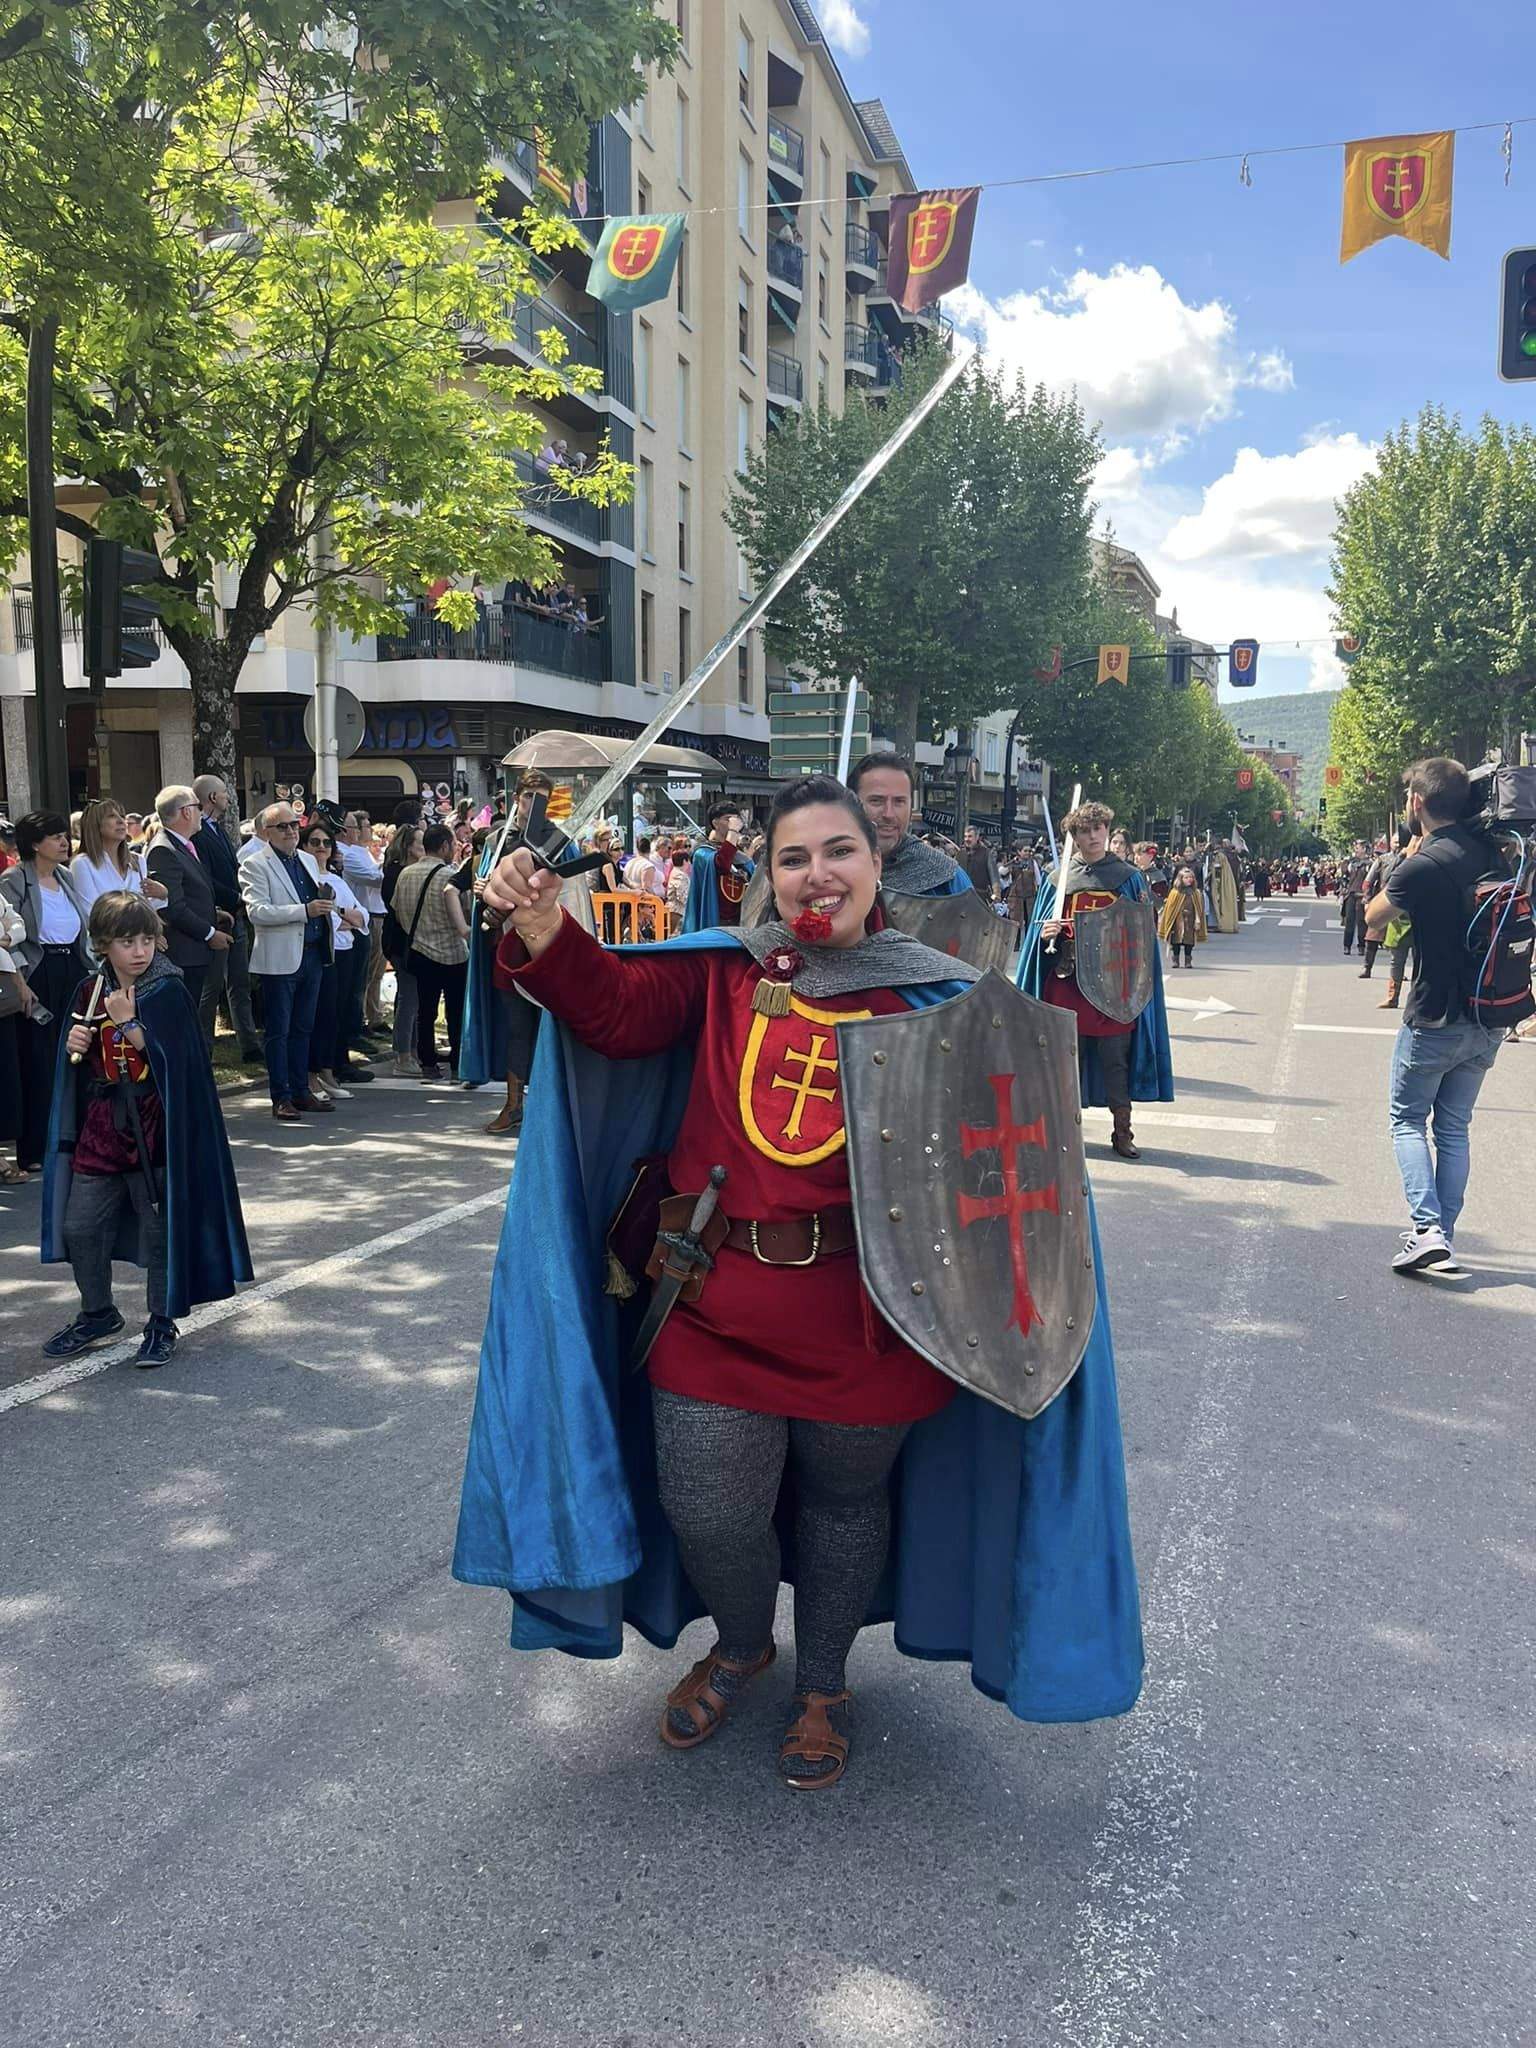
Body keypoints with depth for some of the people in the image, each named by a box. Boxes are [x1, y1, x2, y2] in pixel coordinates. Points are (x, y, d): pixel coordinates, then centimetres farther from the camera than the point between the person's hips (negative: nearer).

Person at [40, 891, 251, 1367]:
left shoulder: (168, 991, -10)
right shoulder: (91, 990, 4)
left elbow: (174, 1061, -19)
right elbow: (78, 1065, 15)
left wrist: (128, 1022, -22)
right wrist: (74, 1046, -6)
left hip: (154, 1126, -5)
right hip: (102, 1124, 5)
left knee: (159, 1228, 4)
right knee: (78, 1225, 8)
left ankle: (162, 1324, 20)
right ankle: (98, 1314, 29)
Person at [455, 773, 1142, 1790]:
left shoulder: (933, 994, 0)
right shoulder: (729, 968, 2)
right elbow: (619, 1008, -11)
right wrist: (546, 935, -28)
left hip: (862, 1315, -1)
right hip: (717, 1302, 1)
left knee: (843, 1500, 18)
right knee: (705, 1504, 7)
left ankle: (824, 1681, 46)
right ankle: (742, 1645, 43)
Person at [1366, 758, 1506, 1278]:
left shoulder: (1423, 865, -18)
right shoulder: (1489, 852, 2)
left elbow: (1373, 916, -3)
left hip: (1435, 1019, -6)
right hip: (1488, 1020, 6)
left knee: (1407, 1119, 7)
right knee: (1455, 1126, 14)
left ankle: (1426, 1229, -7)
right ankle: (1444, 1239, 15)